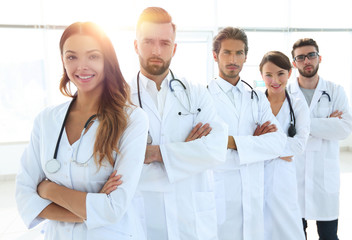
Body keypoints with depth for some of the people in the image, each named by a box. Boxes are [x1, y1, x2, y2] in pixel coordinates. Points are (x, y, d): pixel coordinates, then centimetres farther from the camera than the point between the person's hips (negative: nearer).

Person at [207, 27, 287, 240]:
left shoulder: (258, 98, 9)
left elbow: (278, 142, -5)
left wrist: (232, 141, -17)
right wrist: (253, 142, -10)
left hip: (254, 196, 4)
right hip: (218, 196, -4)